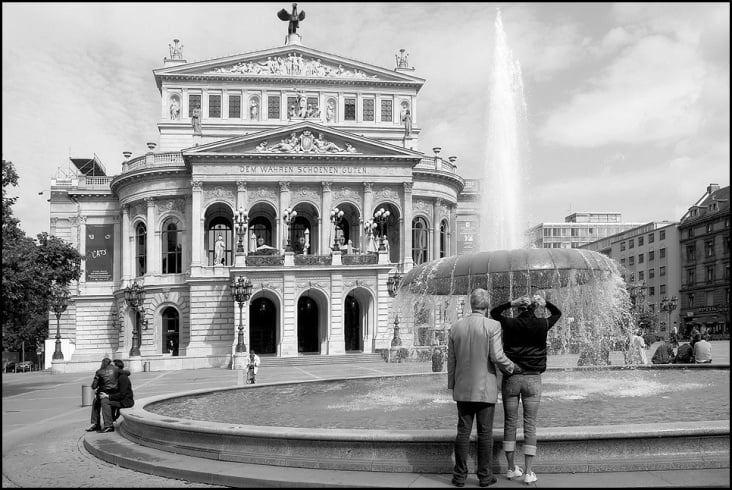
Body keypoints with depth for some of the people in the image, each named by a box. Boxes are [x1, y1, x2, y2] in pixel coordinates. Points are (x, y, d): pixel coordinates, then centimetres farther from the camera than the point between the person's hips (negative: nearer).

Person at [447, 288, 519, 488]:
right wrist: (513, 367, 3)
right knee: (485, 433, 5)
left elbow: (451, 360, 6)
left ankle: (460, 475, 10)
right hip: (485, 388, -3)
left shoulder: (456, 326, 2)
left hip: (463, 389, 3)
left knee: (463, 432, 8)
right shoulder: (492, 326, -10)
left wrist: (452, 385, 15)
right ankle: (485, 476, 11)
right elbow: (497, 357, -16)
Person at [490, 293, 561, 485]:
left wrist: (512, 303, 5)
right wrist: (544, 302, 7)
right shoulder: (542, 325, -2)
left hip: (511, 377, 1)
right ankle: (528, 472, 2)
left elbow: (494, 312, 16)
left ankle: (511, 469, 17)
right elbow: (557, 313, 18)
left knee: (510, 423, 10)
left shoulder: (510, 324, -2)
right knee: (530, 425, 3)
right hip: (533, 378, 0)